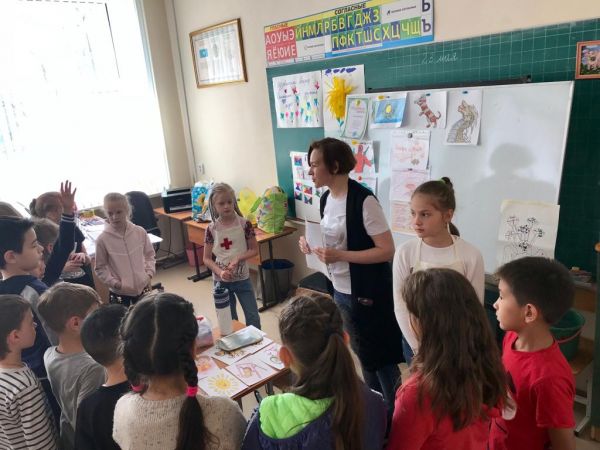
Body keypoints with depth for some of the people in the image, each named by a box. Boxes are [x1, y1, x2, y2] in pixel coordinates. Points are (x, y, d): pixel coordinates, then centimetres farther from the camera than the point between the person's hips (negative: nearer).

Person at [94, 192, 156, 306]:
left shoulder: (140, 232, -8)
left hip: (142, 288, 2)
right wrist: (114, 283, -15)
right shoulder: (103, 239, -13)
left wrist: (149, 273, -6)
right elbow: (100, 268, -4)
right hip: (119, 293, -2)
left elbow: (150, 255, 5)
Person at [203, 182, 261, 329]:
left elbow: (254, 250, -3)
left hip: (242, 278, 0)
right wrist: (220, 272, -19)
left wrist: (238, 258, -19)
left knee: (253, 318, 9)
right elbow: (207, 258, -3)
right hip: (221, 281, 0)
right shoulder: (211, 229, -7)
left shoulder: (244, 224, -9)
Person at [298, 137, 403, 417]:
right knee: (363, 354, 23)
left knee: (381, 358, 9)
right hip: (341, 291, 8)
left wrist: (339, 256, -28)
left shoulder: (363, 201, -22)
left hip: (367, 295, -8)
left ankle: (394, 414, 29)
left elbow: (387, 250, -23)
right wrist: (312, 243, -3)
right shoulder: (326, 199, 4)